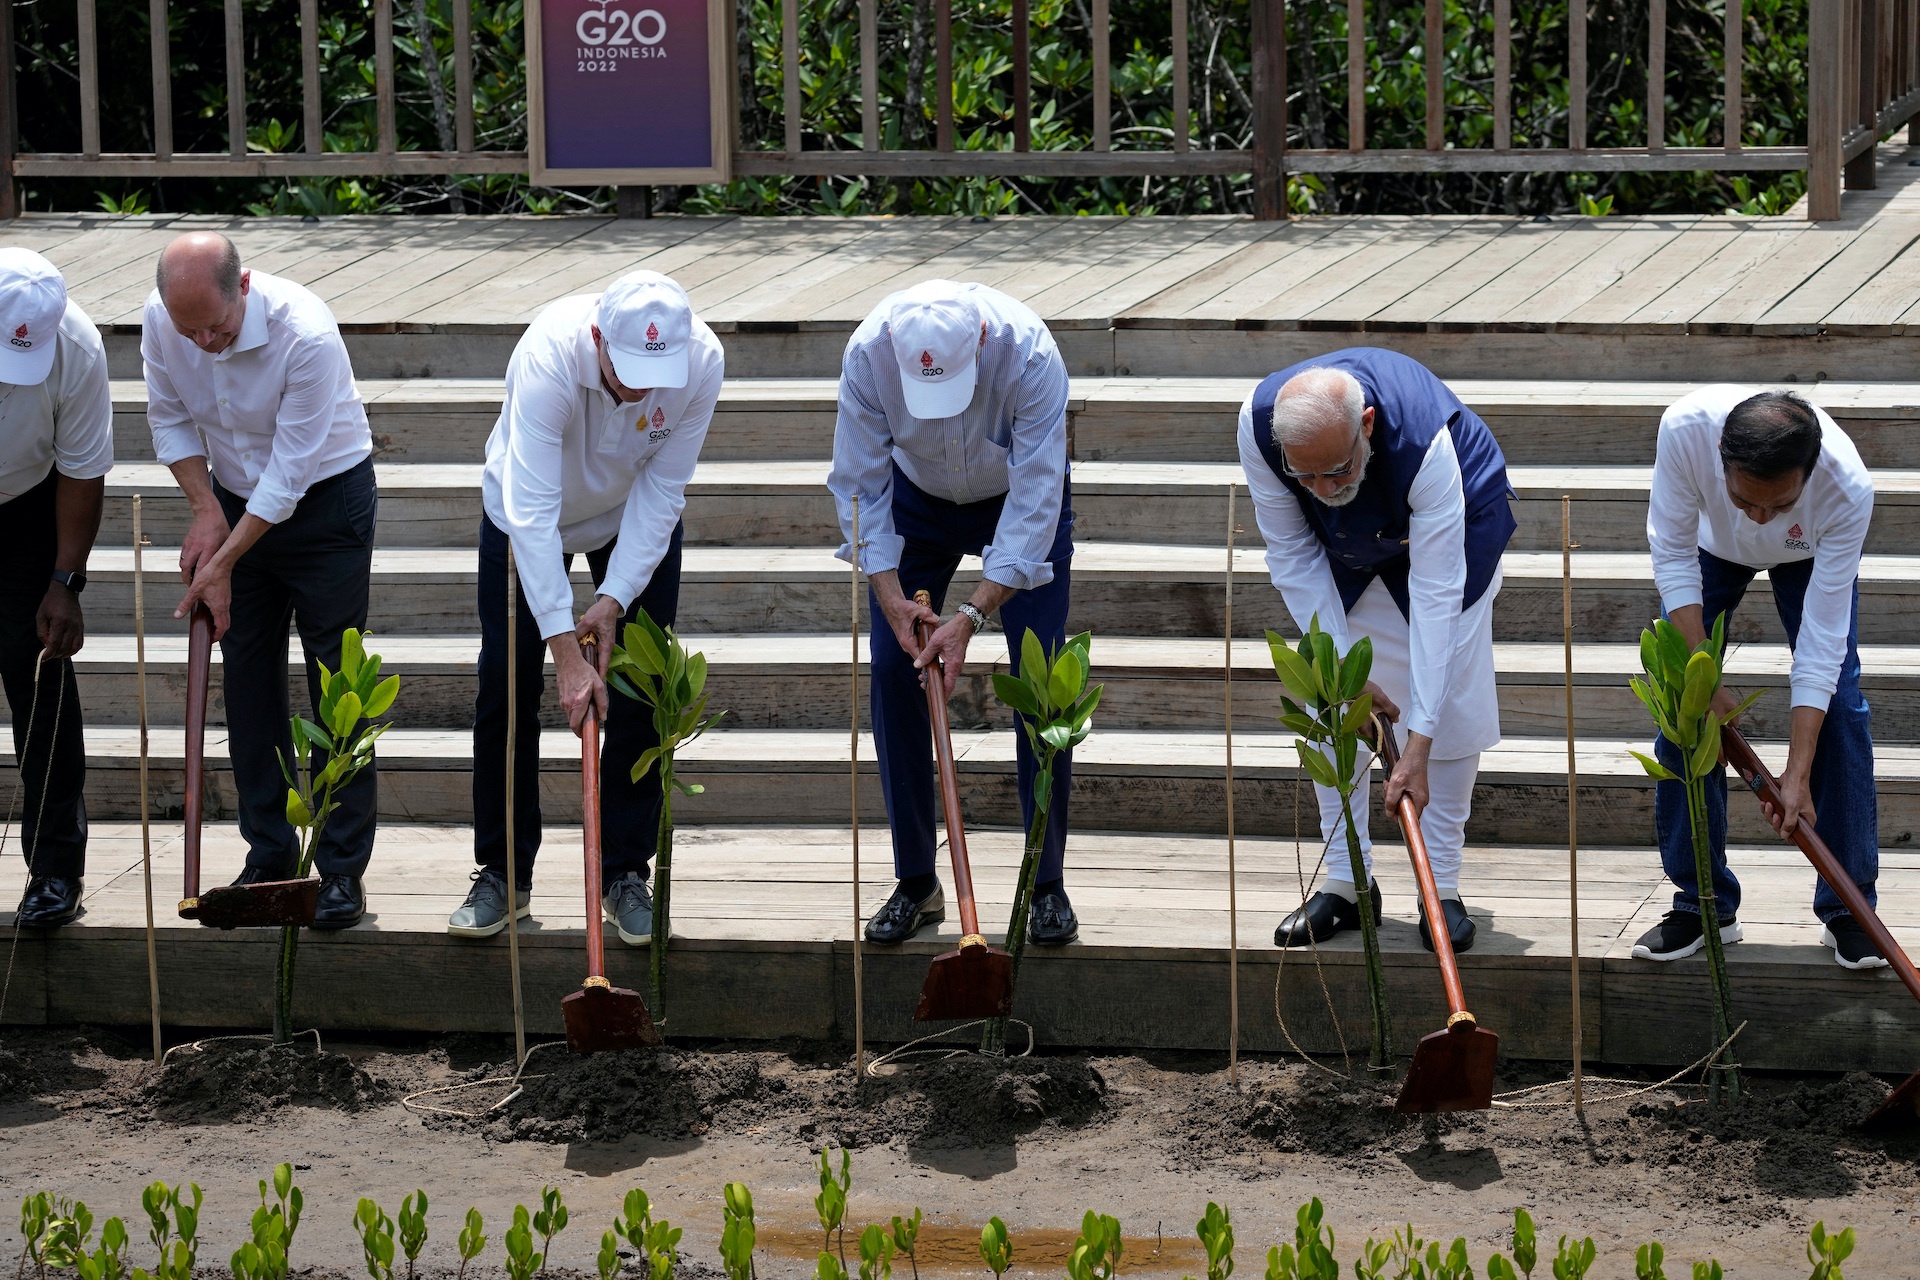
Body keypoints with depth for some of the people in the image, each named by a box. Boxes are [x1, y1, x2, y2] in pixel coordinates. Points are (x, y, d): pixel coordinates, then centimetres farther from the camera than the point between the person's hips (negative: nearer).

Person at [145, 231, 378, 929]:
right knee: (247, 679, 4)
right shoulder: (161, 319, -15)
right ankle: (270, 857, 14)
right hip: (237, 499, 5)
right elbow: (170, 418, 2)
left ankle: (342, 870, -3)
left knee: (336, 683, -6)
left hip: (325, 499, -5)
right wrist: (206, 511, -10)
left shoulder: (307, 335, -32)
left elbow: (290, 472, -26)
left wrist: (223, 563, -21)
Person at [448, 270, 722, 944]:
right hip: (527, 516, -2)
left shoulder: (702, 361, -32)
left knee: (641, 698, -4)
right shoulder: (549, 355, -41)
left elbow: (661, 490, -21)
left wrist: (615, 599, -27)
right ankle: (502, 874, 11)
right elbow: (531, 510, -42)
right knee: (506, 689, -2)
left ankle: (626, 873, 7)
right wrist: (565, 649, -45)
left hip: (635, 521, 2)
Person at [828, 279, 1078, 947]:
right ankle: (915, 883, 4)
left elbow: (1036, 498, -34)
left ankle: (1048, 884, -2)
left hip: (1018, 497, -2)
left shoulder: (1030, 354, -38)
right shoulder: (868, 352, -31)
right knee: (893, 673, -6)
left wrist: (972, 616, -37)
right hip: (917, 498, 2)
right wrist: (891, 597, -27)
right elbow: (860, 484, -20)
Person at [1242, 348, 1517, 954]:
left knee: (1453, 705, -9)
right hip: (1343, 543, 3)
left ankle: (1442, 888, 1)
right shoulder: (1258, 424, -35)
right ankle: (1346, 883, 7)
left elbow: (1435, 595, -43)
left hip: (1459, 520, -3)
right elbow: (1292, 555, -21)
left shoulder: (1427, 442, -45)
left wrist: (1418, 745, -45)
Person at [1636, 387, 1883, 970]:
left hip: (1810, 555, -1)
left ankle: (1847, 909, -3)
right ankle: (1703, 903, 3)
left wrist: (1798, 773, -37)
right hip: (1710, 545, 1)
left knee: (1839, 707, -13)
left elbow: (1822, 638, -36)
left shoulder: (1849, 488, -43)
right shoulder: (1686, 428, -44)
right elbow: (1672, 556, -28)